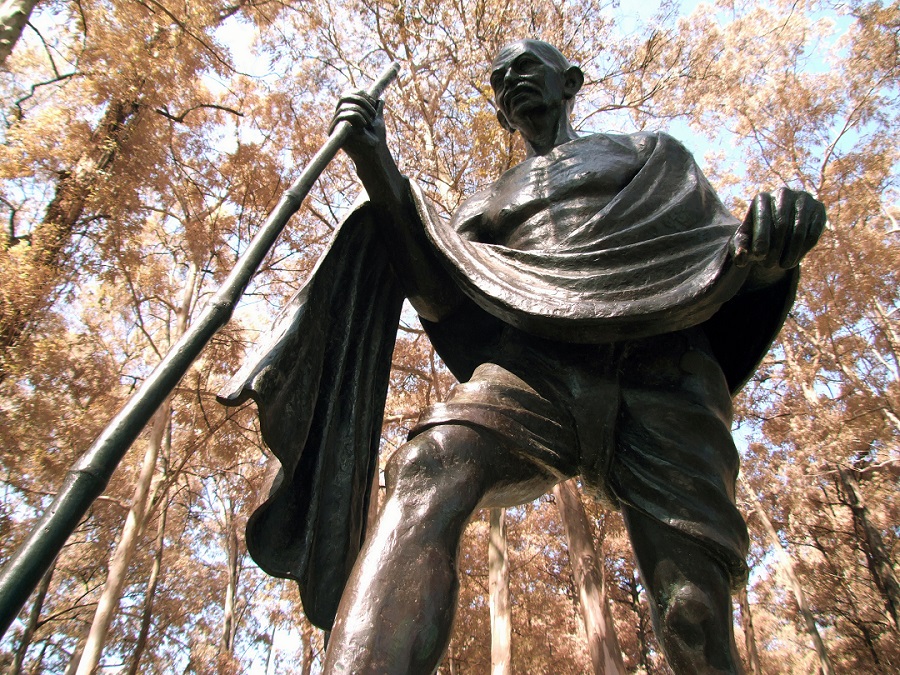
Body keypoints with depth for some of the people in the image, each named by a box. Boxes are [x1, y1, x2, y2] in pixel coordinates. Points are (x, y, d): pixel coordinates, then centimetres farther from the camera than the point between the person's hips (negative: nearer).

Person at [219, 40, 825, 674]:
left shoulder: (652, 152, 31)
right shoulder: (489, 202, 32)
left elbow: (721, 253, 20)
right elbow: (441, 298, 14)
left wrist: (765, 255, -7)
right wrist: (382, 172, 5)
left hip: (664, 372, 1)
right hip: (531, 369, 0)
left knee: (697, 620, -15)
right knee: (430, 470, -33)